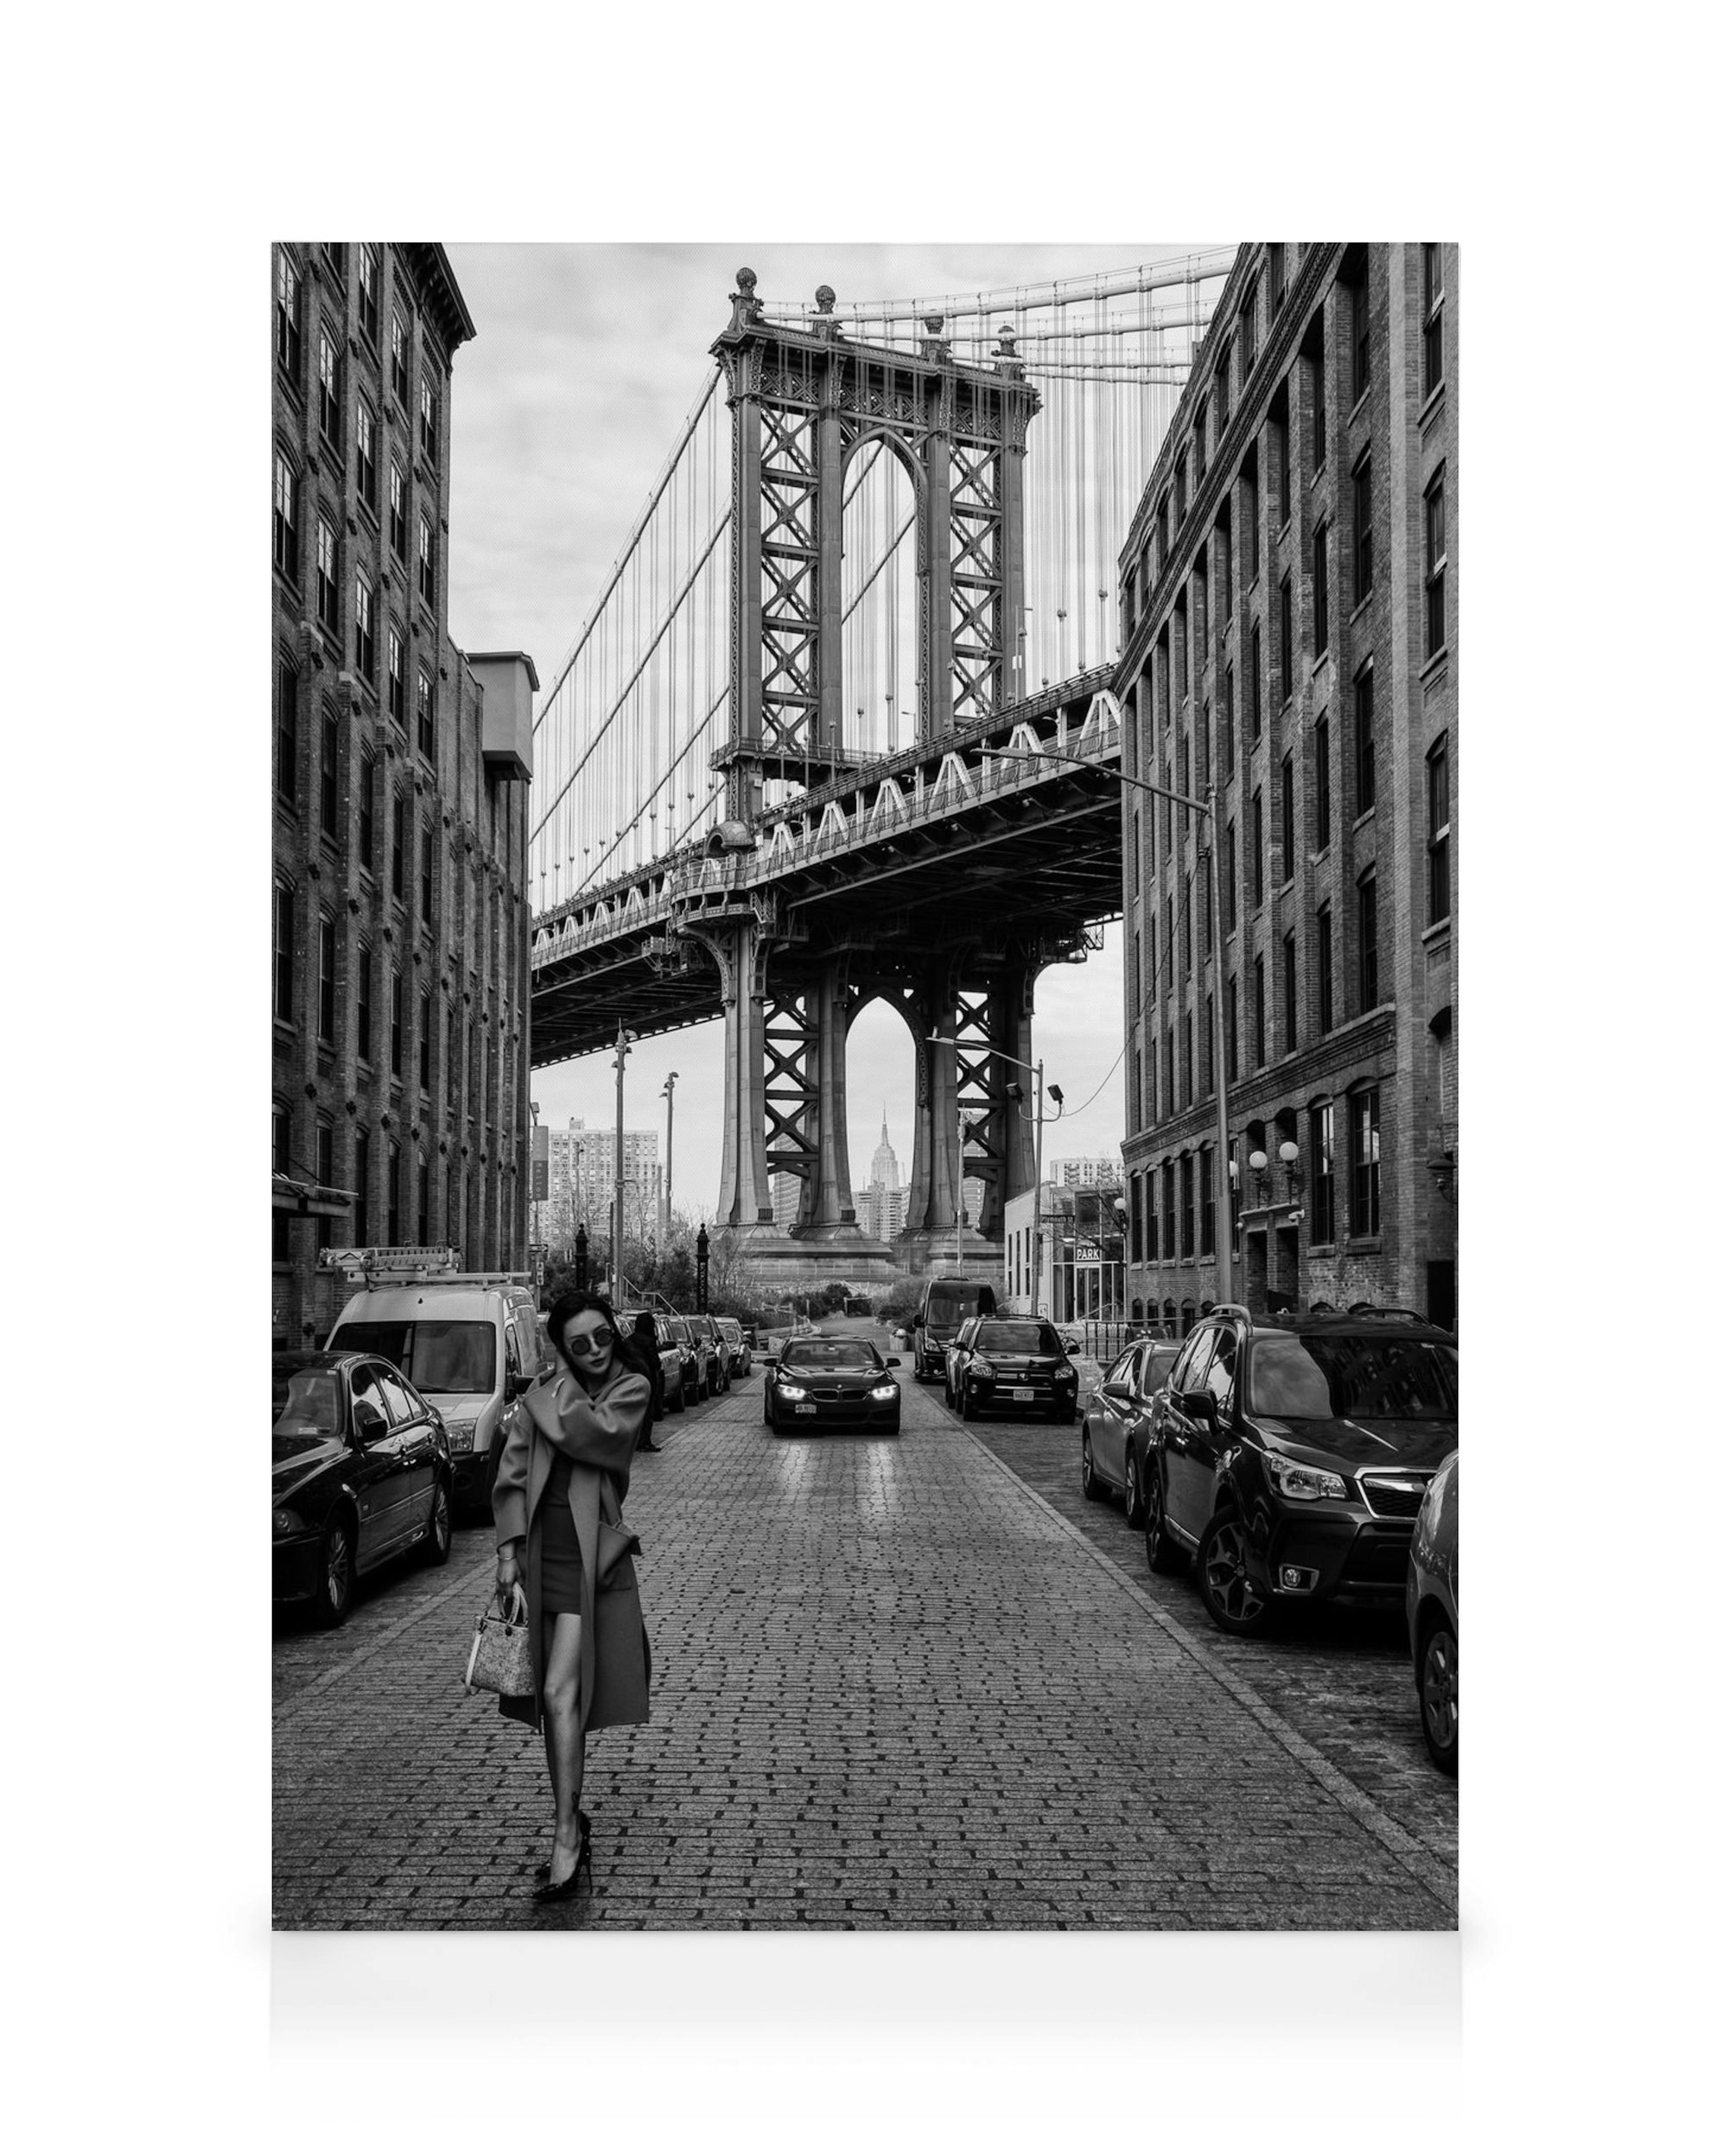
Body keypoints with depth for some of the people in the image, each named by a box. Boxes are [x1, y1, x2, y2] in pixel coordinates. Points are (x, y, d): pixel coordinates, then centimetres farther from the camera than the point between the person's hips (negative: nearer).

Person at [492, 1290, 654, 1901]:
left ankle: (567, 1835, -8)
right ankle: (571, 1824, 24)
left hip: (590, 1554, -4)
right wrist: (509, 1550, -3)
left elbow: (589, 1432, -18)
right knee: (555, 1700, 11)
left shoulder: (631, 1389, 0)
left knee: (561, 1693, -14)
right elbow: (511, 1476, 6)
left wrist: (559, 1395, -2)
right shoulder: (540, 1397, 10)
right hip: (540, 1553, 4)